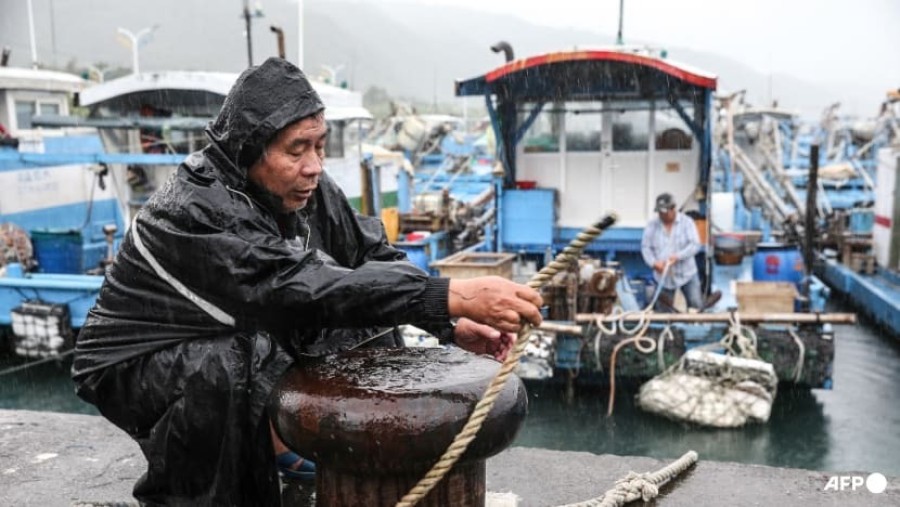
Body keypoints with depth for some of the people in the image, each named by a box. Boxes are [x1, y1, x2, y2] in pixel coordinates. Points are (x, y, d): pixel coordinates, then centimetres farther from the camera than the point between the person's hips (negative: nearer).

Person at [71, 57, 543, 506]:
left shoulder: (304, 188, -12)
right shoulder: (195, 209, -33)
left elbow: (373, 255, -6)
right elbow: (303, 289, -43)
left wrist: (450, 325, -22)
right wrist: (454, 296, -50)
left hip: (246, 342, 7)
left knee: (371, 325, -4)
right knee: (222, 371, -38)